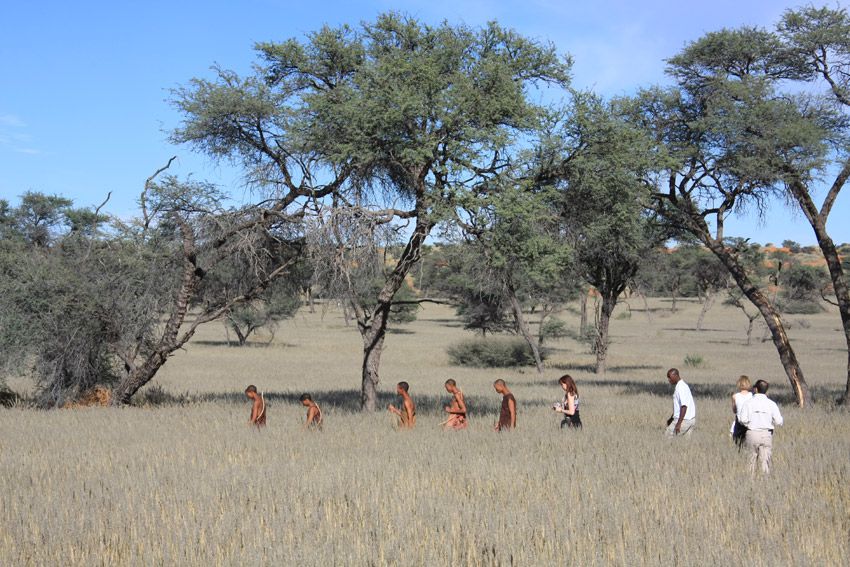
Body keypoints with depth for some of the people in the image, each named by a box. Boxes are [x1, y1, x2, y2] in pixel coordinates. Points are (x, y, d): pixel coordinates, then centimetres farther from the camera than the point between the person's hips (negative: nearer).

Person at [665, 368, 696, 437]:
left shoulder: (681, 388, -17)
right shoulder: (681, 386, 15)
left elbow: (684, 406, -25)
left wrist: (678, 423, -26)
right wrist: (672, 418, 29)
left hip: (684, 420, -10)